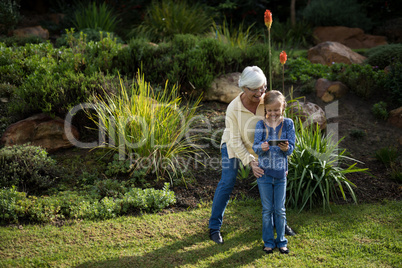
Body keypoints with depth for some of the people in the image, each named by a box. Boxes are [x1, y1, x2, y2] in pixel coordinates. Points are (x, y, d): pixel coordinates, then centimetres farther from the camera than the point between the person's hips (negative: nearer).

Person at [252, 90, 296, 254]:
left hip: (280, 173, 0)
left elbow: (291, 148, -4)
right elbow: (255, 146, -9)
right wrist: (261, 147, -31)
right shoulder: (261, 125, -2)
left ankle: (281, 241, 20)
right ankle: (268, 242, 19)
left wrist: (286, 148, -27)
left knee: (280, 210, 7)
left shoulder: (288, 124, -1)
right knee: (267, 210, 8)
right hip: (264, 173, 0)